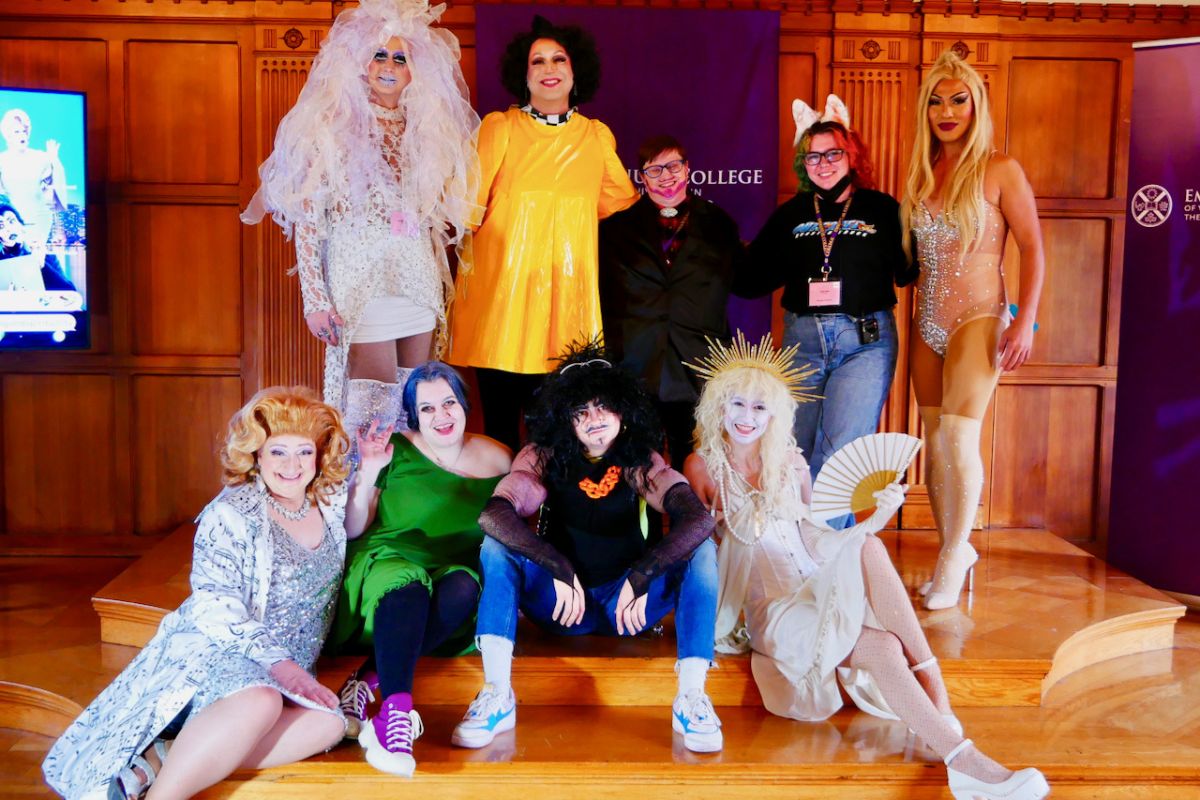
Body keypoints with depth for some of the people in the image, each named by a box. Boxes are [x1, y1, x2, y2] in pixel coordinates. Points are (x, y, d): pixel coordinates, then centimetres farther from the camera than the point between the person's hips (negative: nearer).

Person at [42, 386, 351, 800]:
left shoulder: (330, 503, 10)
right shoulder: (233, 513, -6)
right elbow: (216, 607, -13)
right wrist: (277, 661, -25)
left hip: (289, 669, 6)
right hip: (215, 648, -6)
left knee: (329, 723, -28)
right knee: (259, 701, -40)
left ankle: (157, 761, -26)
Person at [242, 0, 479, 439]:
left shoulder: (424, 128, 10)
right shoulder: (330, 126, -5)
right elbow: (306, 218, -8)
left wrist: (438, 281, 15)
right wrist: (315, 300, -13)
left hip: (418, 279, 5)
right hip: (360, 280, -5)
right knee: (373, 403, -5)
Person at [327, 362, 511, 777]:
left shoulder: (497, 459, 4)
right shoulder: (395, 450, -3)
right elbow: (352, 530, -2)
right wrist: (368, 472, -15)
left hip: (456, 568, 2)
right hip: (390, 558, -2)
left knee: (463, 588, -33)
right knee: (406, 586, -36)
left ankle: (369, 681, -34)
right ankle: (396, 710, -46)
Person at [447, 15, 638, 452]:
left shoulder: (597, 136, 12)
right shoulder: (498, 128, 5)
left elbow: (619, 203, 25)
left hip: (567, 291, 2)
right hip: (501, 287, -2)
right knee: (500, 421, 0)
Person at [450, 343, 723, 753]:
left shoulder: (640, 461, -5)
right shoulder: (546, 456, -6)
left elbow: (699, 520, -21)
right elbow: (492, 514, -25)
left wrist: (641, 576, -32)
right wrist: (560, 569, -33)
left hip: (626, 606, 0)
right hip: (560, 606, 0)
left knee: (701, 549, -22)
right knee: (497, 544, -23)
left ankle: (692, 697, -27)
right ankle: (497, 694, -32)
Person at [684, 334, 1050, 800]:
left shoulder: (790, 461, 14)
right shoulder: (703, 467, 2)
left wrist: (878, 516, 2)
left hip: (818, 585, 4)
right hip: (770, 608, -4)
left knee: (866, 548, -34)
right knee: (882, 648, -33)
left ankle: (934, 687, -39)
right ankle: (962, 760, -37)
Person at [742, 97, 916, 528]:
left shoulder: (882, 209, 4)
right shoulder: (791, 214, 12)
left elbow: (907, 271, 0)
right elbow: (755, 278, 10)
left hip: (865, 340, -3)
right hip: (802, 338, 3)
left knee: (839, 456, -10)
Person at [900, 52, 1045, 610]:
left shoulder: (1000, 170, -4)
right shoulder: (921, 173, 10)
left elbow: (1032, 249, -6)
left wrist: (1026, 321, -13)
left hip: (978, 318, -5)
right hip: (927, 323, 5)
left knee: (959, 437, -12)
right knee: (934, 443, 7)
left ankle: (954, 555, 3)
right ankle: (954, 550, 21)